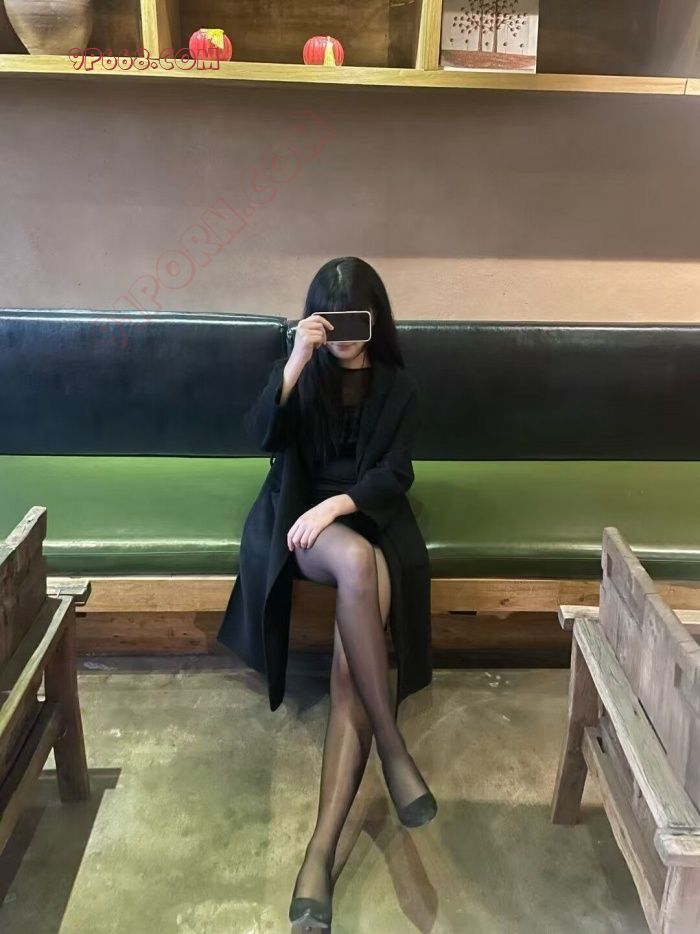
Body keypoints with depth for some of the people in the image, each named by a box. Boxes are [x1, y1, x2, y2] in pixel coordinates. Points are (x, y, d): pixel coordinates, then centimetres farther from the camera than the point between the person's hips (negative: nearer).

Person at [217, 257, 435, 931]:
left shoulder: (397, 386, 10)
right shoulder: (303, 373, 11)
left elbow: (394, 474, -2)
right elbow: (265, 436, -7)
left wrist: (337, 504, -20)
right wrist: (295, 361, -18)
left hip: (372, 522, 1)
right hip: (304, 521, 0)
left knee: (352, 657, -26)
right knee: (357, 560, -38)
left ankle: (321, 851, -31)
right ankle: (392, 743, -29)